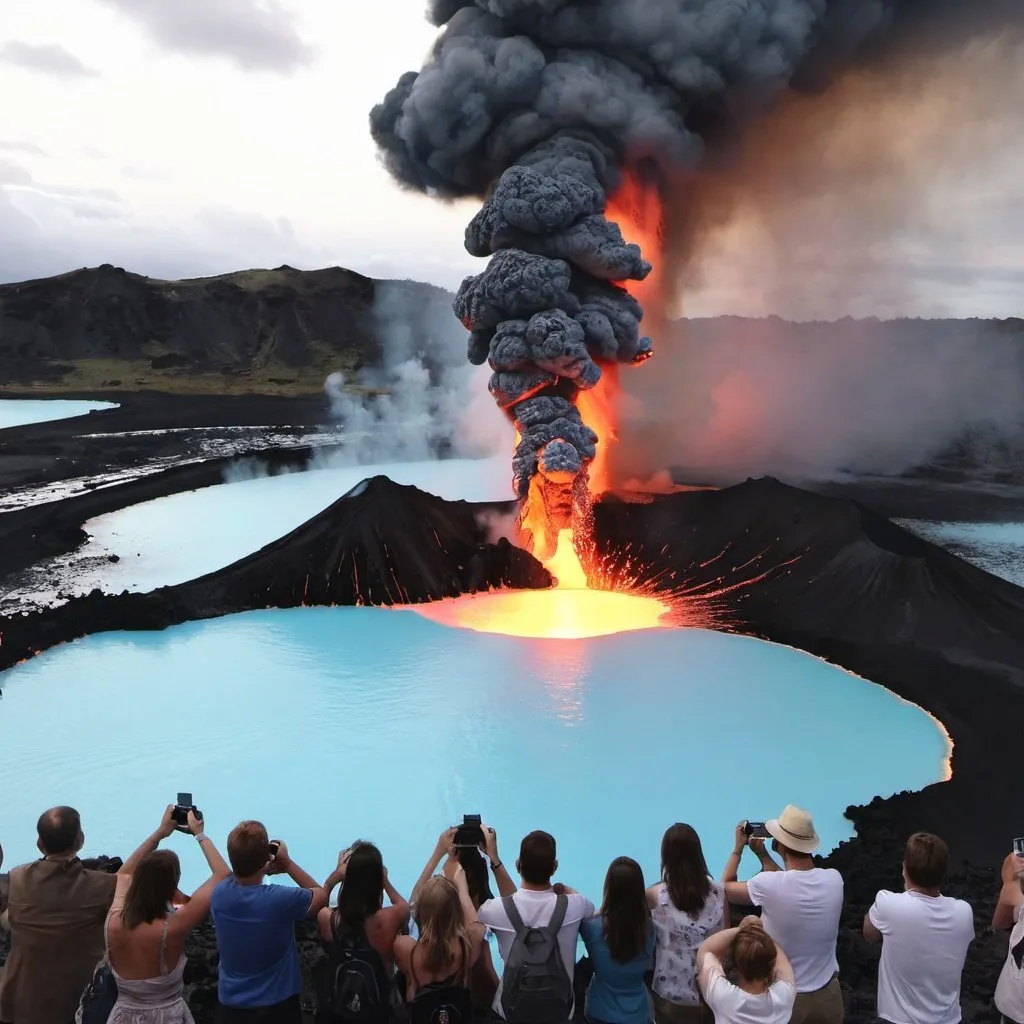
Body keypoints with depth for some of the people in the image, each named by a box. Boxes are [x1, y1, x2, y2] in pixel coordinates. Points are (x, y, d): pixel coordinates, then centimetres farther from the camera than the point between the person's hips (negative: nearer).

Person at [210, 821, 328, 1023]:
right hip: (276, 1006, -3)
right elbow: (321, 895, -7)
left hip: (230, 1004, 3)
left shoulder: (219, 893, -16)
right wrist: (287, 863, -6)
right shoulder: (281, 899, -29)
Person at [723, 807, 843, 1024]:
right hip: (828, 995, 3)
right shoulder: (834, 879, -13)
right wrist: (762, 854, 12)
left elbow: (726, 887, -5)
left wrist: (738, 848, 5)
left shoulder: (768, 885, -25)